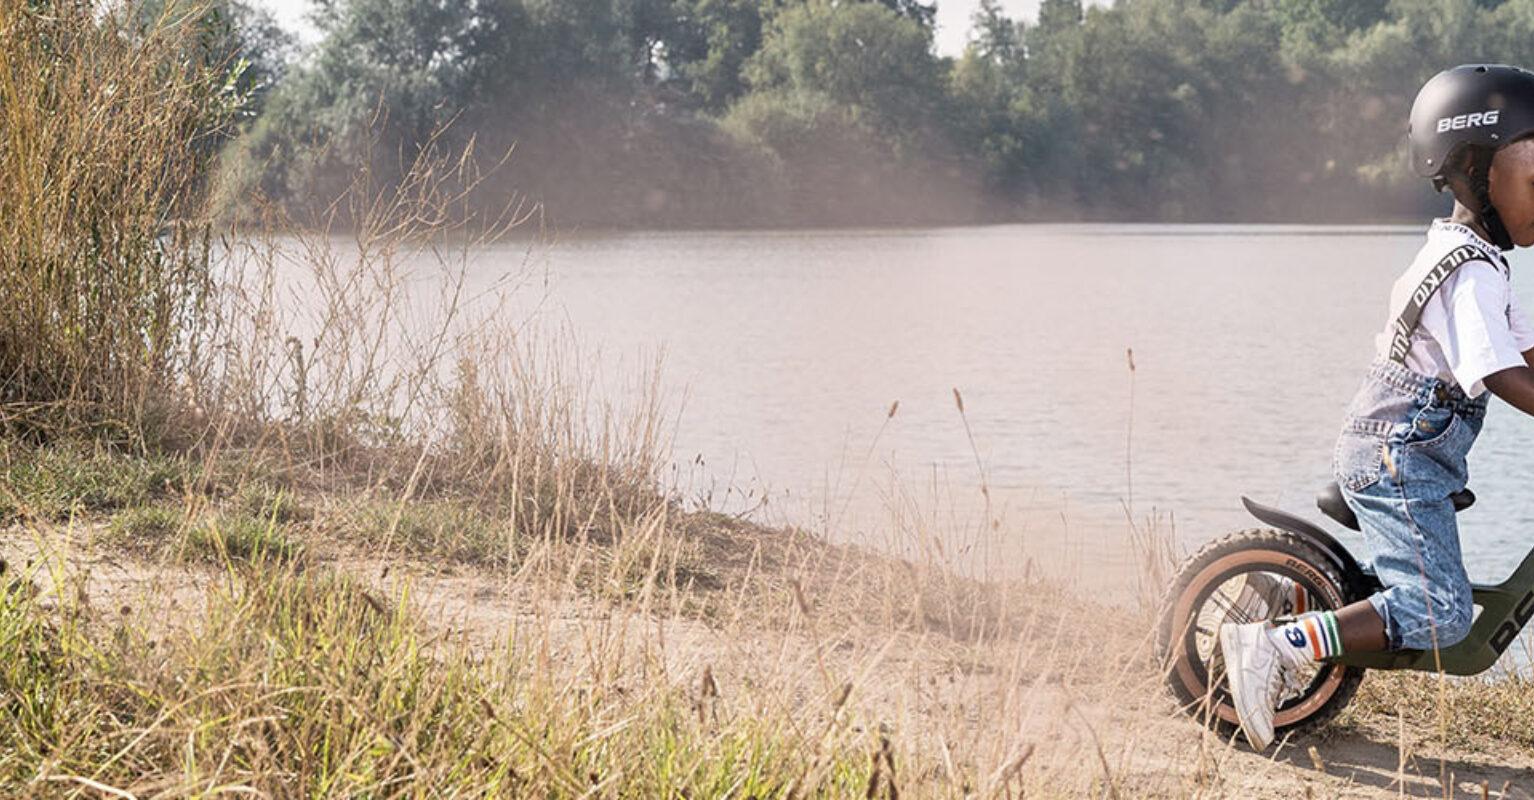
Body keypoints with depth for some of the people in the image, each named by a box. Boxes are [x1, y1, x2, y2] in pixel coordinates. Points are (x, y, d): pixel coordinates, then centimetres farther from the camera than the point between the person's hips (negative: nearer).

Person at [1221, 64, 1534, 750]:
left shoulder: (1459, 250, 14)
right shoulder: (1473, 274, -18)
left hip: (1399, 452, 10)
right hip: (1399, 458, -10)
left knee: (1412, 587, 20)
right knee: (1439, 614, -15)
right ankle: (1273, 648, -21)